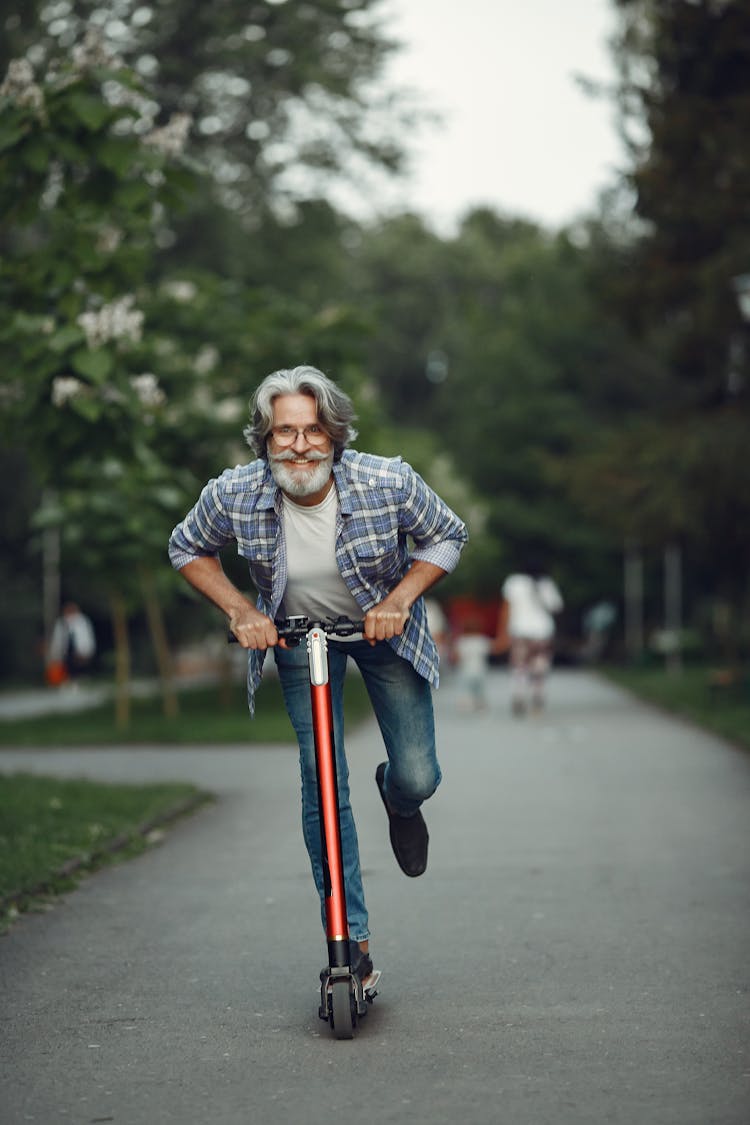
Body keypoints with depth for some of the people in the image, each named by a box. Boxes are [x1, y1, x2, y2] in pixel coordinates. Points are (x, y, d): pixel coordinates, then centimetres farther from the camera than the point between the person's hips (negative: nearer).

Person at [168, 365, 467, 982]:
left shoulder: (390, 483, -29)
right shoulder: (233, 496, -26)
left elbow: (448, 536, -10)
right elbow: (188, 549, -4)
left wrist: (400, 597, -23)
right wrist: (239, 609, -18)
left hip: (384, 628, 0)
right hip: (297, 633, 0)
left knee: (418, 779, -2)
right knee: (322, 791, -5)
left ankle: (397, 797, 39)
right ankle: (352, 937, 5)